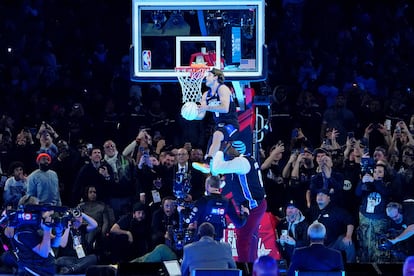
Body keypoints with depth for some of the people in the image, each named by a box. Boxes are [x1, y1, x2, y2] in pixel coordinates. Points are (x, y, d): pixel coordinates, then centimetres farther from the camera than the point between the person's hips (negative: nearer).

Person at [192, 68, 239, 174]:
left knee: (217, 135, -40)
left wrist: (206, 107, -24)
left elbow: (225, 108, -23)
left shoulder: (222, 89, -8)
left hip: (231, 124, -10)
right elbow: (200, 116, 13)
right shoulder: (206, 95, 15)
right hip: (220, 126, 10)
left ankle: (207, 164, -53)